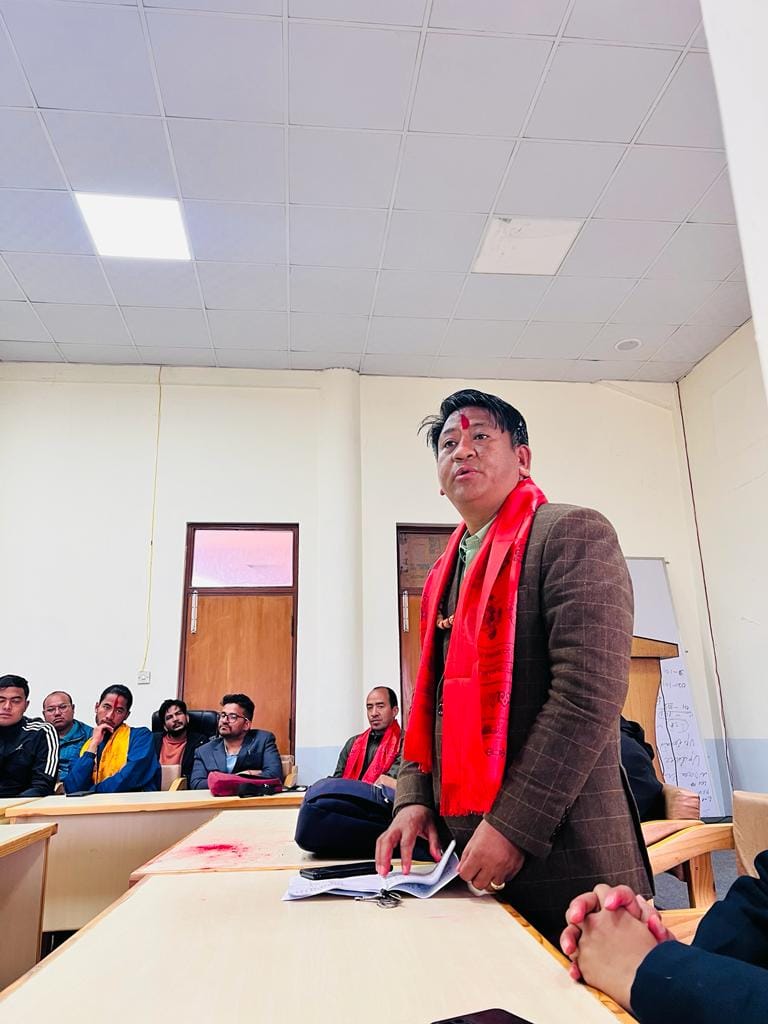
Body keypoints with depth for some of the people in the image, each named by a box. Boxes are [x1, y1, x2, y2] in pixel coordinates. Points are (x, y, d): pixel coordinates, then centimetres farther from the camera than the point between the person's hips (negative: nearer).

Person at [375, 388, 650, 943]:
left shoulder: (572, 534, -10)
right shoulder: (445, 575, 14)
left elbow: (589, 693, -20)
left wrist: (514, 825, -20)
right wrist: (415, 797, 3)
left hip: (562, 852, -7)